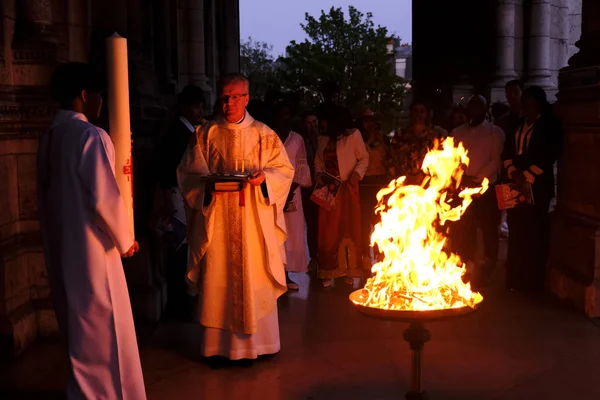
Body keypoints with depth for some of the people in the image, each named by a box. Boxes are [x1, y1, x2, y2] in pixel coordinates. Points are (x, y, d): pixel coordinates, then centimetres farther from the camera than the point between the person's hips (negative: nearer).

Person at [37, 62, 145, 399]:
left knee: (80, 329, 20)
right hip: (91, 247, -8)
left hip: (61, 246, 8)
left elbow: (50, 193, 14)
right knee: (102, 330, 4)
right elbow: (104, 198, -20)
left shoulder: (50, 137, 7)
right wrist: (125, 240, -7)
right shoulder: (90, 135, -17)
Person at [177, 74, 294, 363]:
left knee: (253, 278, 2)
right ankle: (218, 344, 11)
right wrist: (207, 183, -15)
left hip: (254, 220, 0)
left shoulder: (264, 135, 7)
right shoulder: (205, 134, 7)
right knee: (217, 282, 1)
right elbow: (188, 172, 5)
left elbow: (284, 169, 6)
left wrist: (264, 176, -14)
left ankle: (252, 342, 15)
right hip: (216, 219, 0)